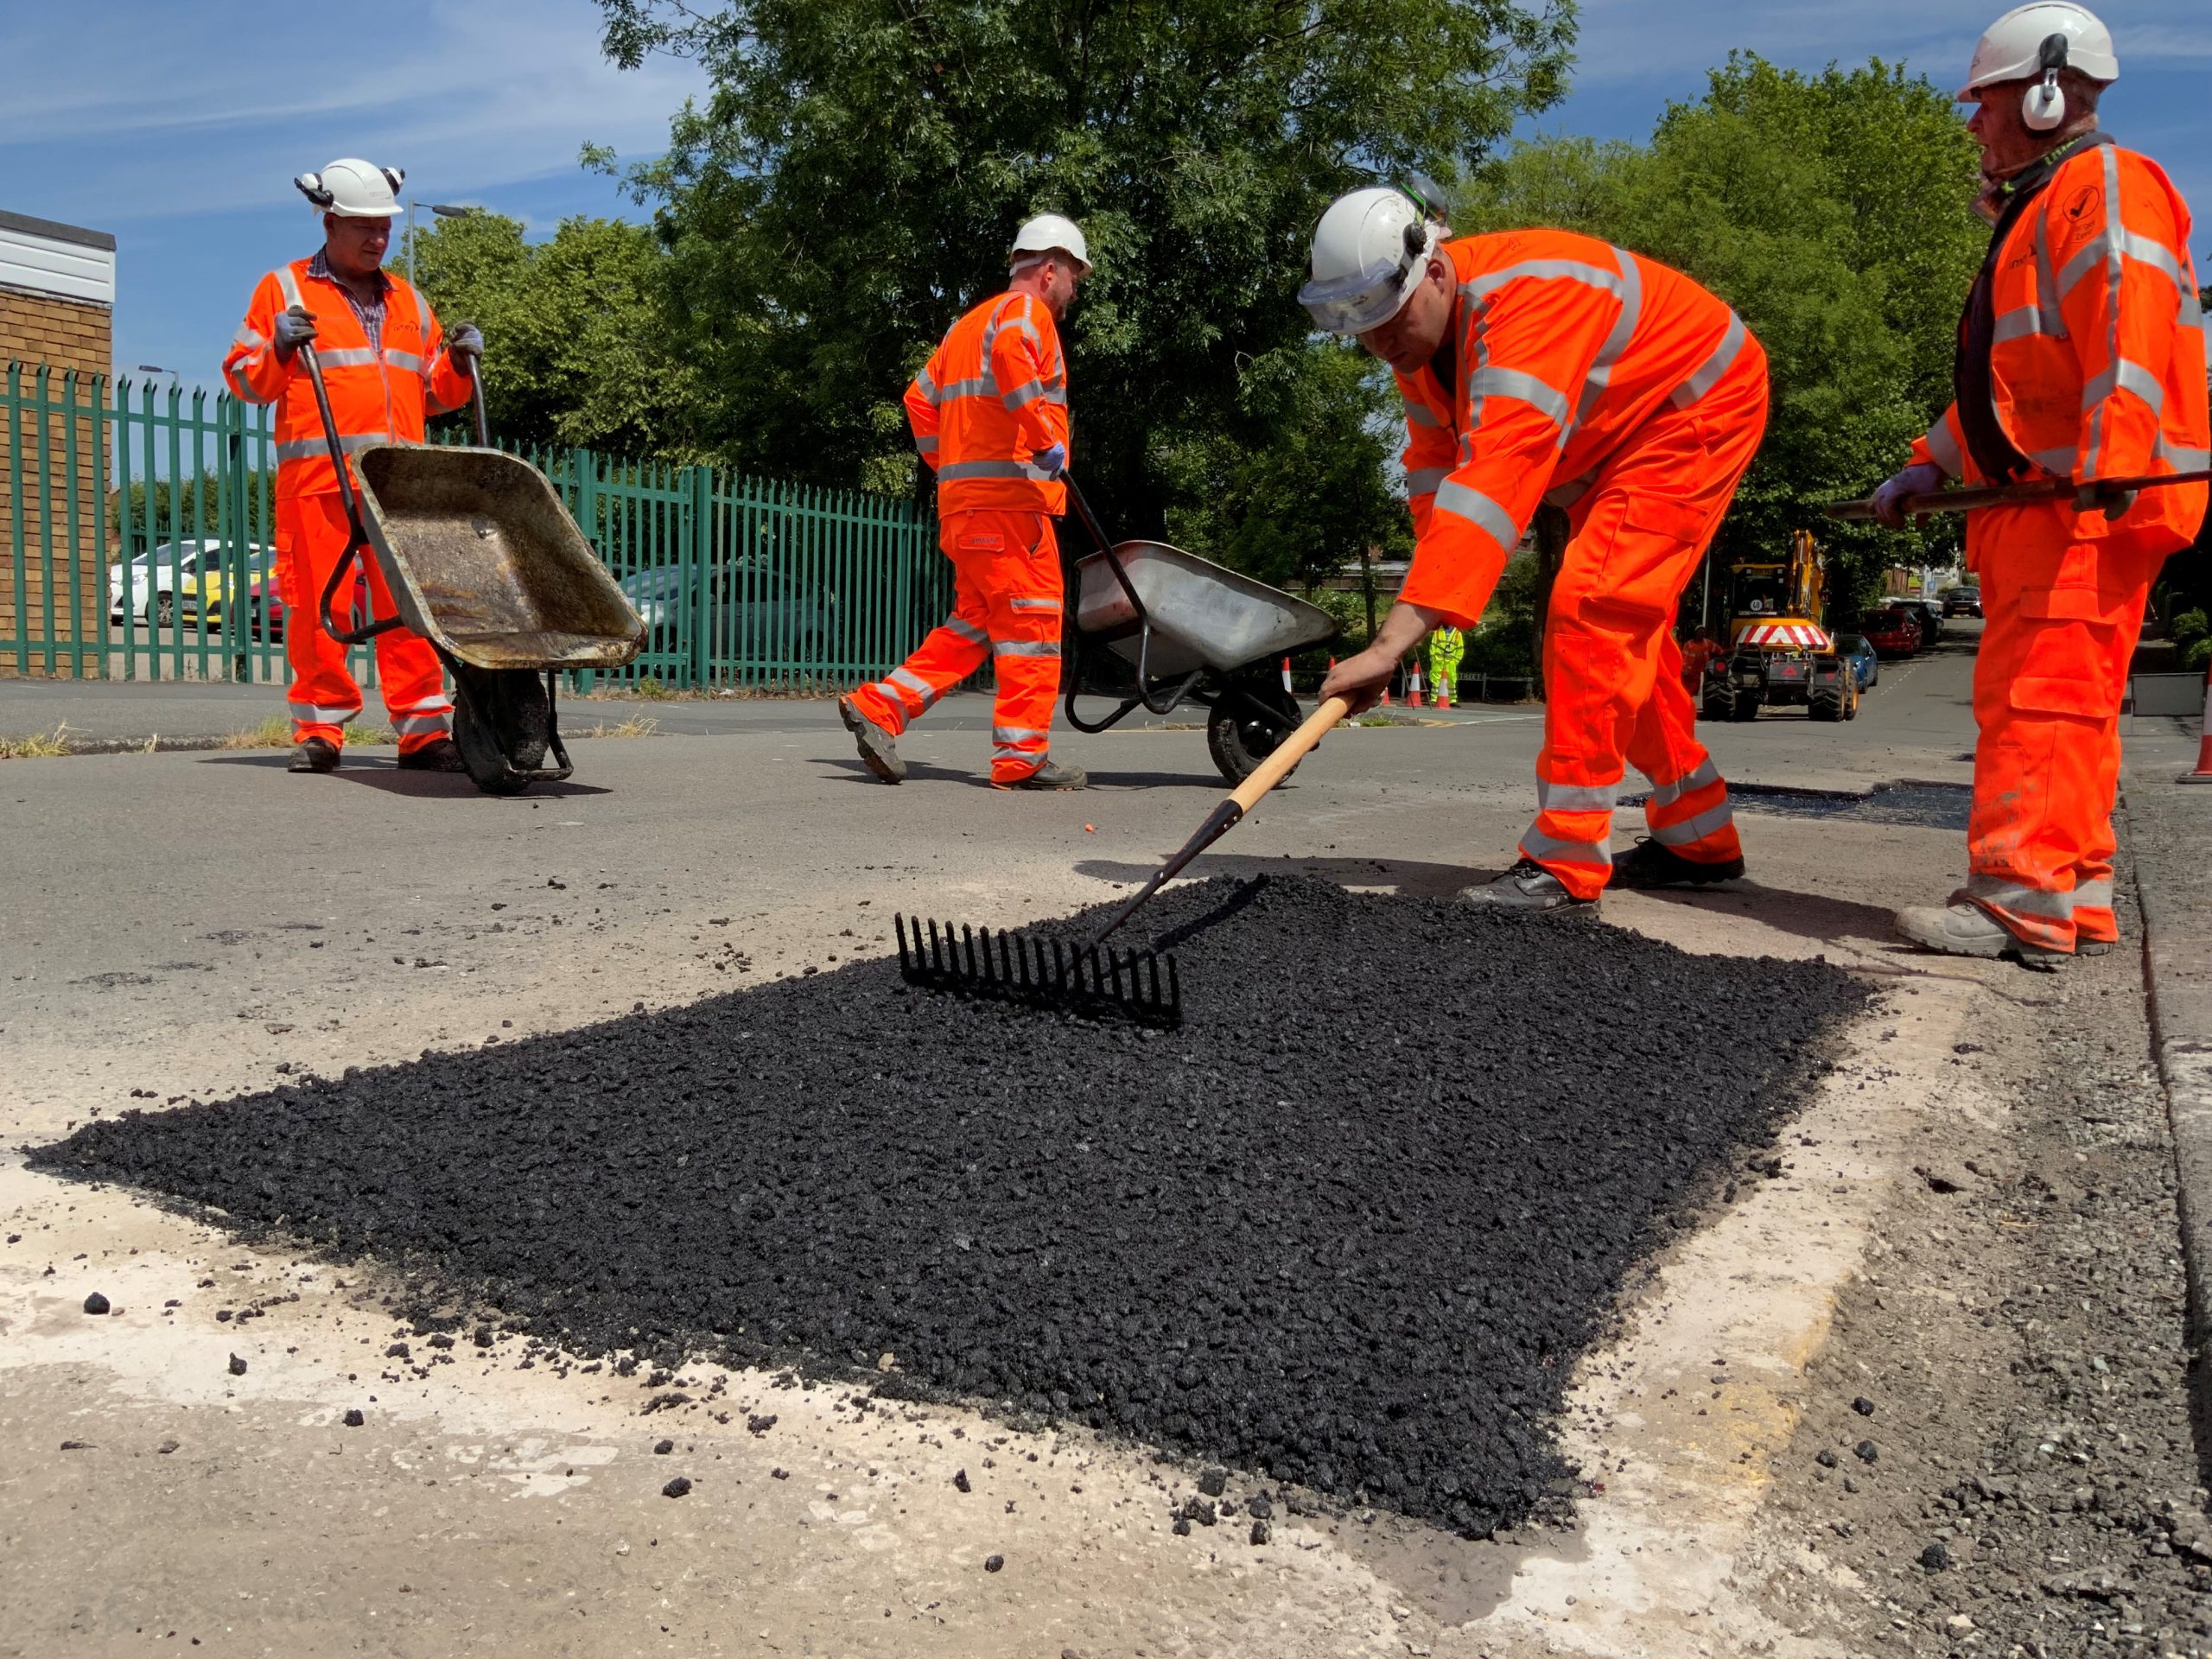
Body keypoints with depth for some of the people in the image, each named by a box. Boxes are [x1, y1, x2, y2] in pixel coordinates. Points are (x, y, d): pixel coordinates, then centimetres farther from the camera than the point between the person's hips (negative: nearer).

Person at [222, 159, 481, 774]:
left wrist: (459, 363, 9)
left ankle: (423, 730, 0)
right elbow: (244, 379, 9)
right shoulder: (284, 289, 12)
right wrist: (279, 349, -10)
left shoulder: (408, 302, 24)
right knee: (318, 605, -3)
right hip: (318, 476, -3)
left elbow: (433, 395, 28)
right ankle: (319, 729, 6)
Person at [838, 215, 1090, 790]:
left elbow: (920, 398, 26)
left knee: (974, 623, 13)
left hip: (963, 500, 9)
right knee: (1032, 622, -5)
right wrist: (1046, 438, -24)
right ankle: (1023, 758, -4)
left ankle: (878, 707, 9)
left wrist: (945, 462, 24)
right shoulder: (1026, 309, -1)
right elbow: (1010, 354, -25)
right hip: (1009, 493, -9)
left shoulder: (968, 323, 27)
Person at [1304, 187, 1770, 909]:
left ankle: (1567, 859, -17)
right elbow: (1433, 467, -2)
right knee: (1623, 631, 13)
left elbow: (1491, 484, -49)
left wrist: (1394, 638, -55)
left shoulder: (1524, 299, -38)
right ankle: (1698, 840, 25)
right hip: (1613, 437, 10)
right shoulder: (1417, 324, -8)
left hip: (1697, 407, -10)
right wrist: (1431, 594, -18)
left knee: (1592, 608, -22)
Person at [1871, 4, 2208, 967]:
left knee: (2036, 693, -16)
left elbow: (2128, 328, -19)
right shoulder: (2036, 211, 29)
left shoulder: (2107, 186, -3)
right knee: (2062, 705, 8)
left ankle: (2027, 903, -18)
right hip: (2036, 497, 10)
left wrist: (2110, 461, -30)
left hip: (2093, 501, -10)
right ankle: (2072, 901, 11)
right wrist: (1933, 463, 23)